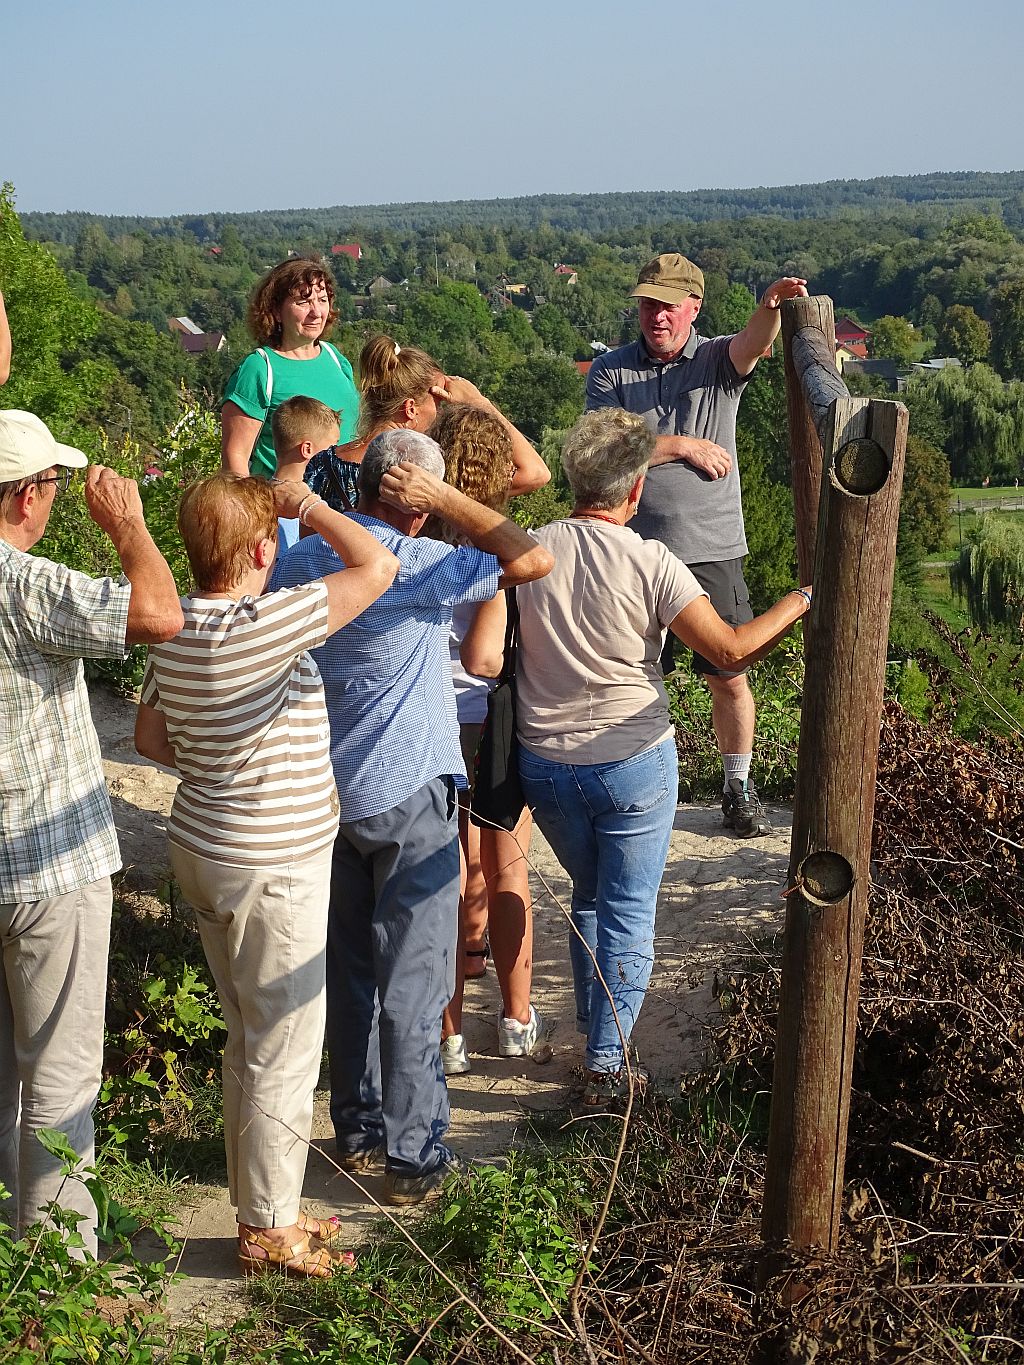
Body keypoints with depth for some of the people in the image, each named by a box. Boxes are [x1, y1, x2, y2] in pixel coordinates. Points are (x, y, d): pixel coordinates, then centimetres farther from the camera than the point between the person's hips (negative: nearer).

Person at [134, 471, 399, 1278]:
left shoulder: (175, 630, 2)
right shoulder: (265, 626, -24)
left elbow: (152, 738, 12)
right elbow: (377, 566, -21)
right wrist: (306, 504, -10)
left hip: (203, 848, 9)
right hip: (274, 868, -9)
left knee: (250, 1039, 20)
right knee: (285, 1053, 4)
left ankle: (259, 1201, 33)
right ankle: (268, 1231, 16)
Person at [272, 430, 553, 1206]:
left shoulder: (300, 561, 2)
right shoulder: (418, 568, -18)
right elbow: (532, 560, -23)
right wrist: (444, 500, -17)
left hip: (327, 794, 6)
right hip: (408, 798, -6)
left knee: (350, 969, 17)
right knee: (413, 981, 2)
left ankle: (357, 1131, 27)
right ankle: (412, 1157, 8)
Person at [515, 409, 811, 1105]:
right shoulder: (651, 563, -17)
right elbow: (730, 651, -14)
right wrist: (804, 599, -3)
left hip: (544, 764, 4)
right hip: (633, 766, -4)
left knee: (589, 897, 24)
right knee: (629, 912, 8)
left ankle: (593, 1031, 35)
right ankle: (607, 1063, 8)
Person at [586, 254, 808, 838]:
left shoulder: (719, 359, 2)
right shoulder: (610, 371, 4)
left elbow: (753, 345, -22)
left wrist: (771, 307, -45)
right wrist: (683, 445, -13)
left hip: (713, 552, 0)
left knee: (729, 676, 7)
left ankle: (739, 786, 25)